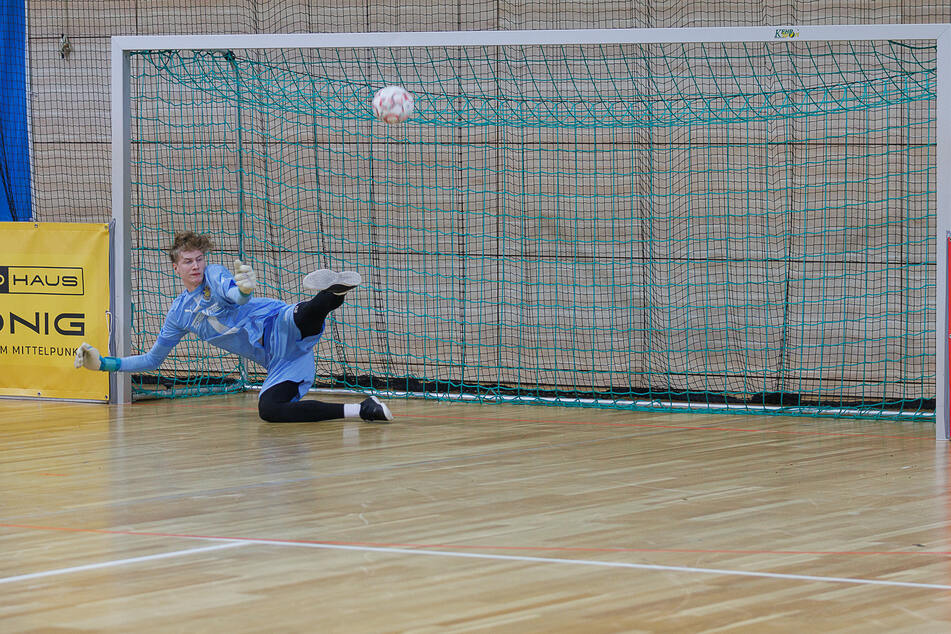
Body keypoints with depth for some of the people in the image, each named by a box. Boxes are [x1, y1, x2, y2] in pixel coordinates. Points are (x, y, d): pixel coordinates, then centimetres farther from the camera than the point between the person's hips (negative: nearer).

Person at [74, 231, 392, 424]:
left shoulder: (215, 276, 3)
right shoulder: (179, 314, 19)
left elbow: (236, 295, -22)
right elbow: (152, 359, 28)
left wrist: (244, 290, -47)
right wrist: (103, 363, 20)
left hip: (282, 329, -4)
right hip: (278, 363, 4)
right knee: (268, 409, -26)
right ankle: (363, 410, -28)